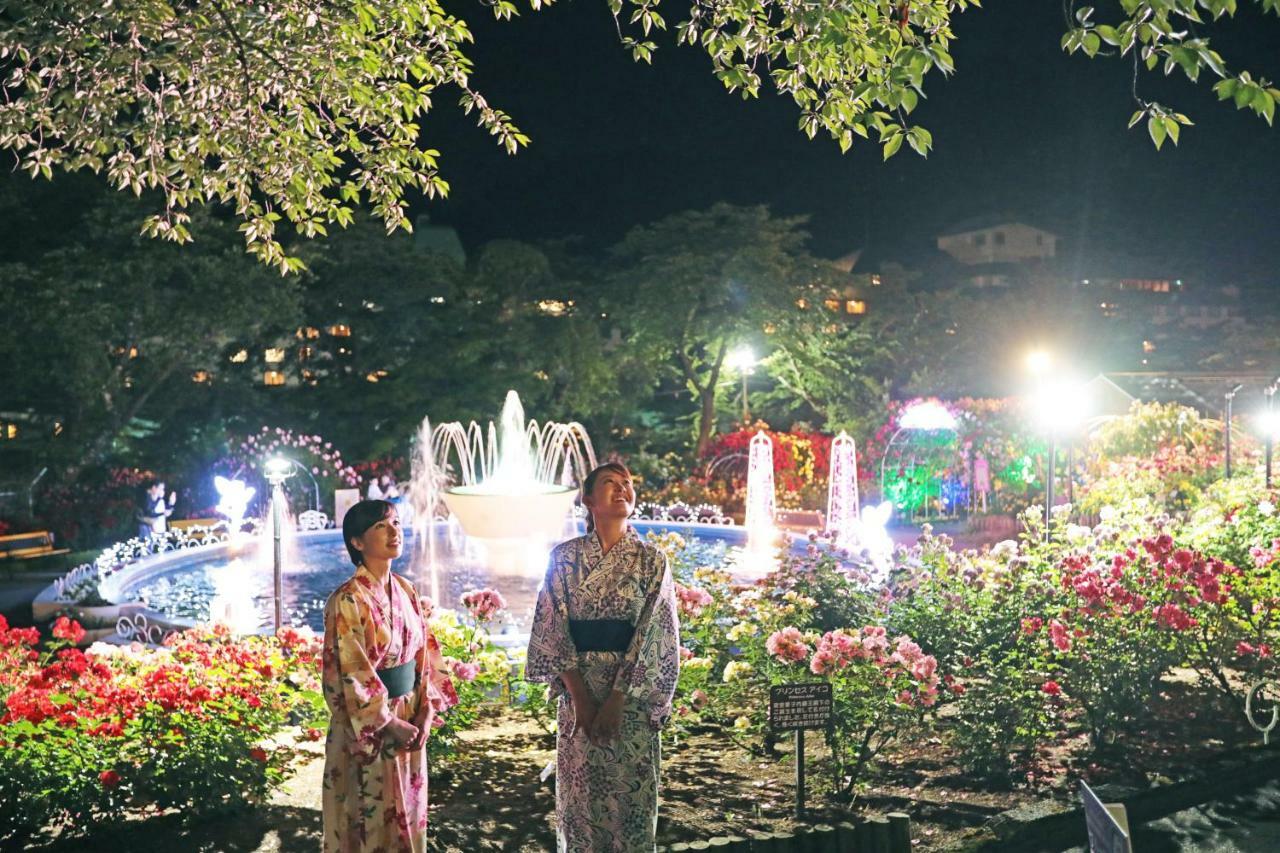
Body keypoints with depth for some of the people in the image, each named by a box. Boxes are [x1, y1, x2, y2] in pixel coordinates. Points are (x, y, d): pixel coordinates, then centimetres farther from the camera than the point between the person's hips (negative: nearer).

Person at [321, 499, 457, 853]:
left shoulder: (405, 591, 5)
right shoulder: (348, 601, -17)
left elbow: (424, 652, 8)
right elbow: (349, 677, -18)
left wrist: (425, 713, -2)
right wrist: (390, 724, -15)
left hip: (409, 720, 7)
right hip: (367, 729, -6)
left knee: (406, 816, 17)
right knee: (371, 822, 6)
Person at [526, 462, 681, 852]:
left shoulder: (651, 560, -2)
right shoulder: (565, 556, 2)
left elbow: (653, 634, -7)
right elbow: (553, 628, -3)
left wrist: (617, 699, -15)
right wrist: (578, 693, -12)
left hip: (631, 693, -1)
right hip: (577, 689, 1)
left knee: (629, 792, 5)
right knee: (579, 792, 8)